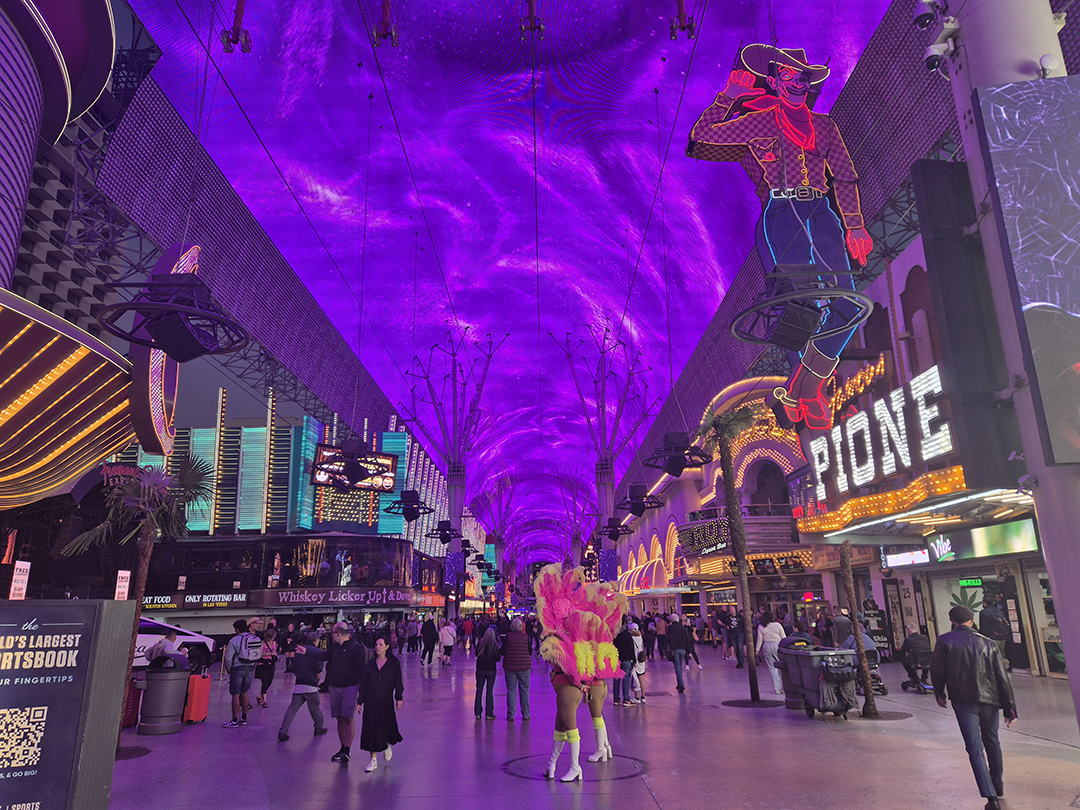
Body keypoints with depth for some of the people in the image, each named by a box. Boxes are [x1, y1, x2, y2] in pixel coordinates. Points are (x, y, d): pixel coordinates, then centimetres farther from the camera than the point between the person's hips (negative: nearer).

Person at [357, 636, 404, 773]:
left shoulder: (394, 663, 0)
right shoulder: (369, 664, 5)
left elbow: (398, 681, 0)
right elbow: (363, 683, 7)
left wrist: (399, 697, -9)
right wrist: (359, 702, 4)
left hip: (386, 700, -1)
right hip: (371, 701, 1)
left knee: (387, 725, 3)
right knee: (371, 728, -1)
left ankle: (387, 746, 37)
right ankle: (373, 760, 9)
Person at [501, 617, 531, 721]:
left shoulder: (507, 637, -6)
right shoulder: (526, 636, -3)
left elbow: (502, 652, -5)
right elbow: (530, 652, 1)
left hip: (510, 666, -1)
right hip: (524, 666, 1)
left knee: (511, 690, 5)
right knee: (524, 690, 9)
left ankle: (510, 714, 5)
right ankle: (525, 714, 12)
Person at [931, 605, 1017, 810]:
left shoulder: (944, 641, -3)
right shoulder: (989, 643, 3)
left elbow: (937, 670, 0)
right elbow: (1003, 677, 2)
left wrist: (939, 693, 16)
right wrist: (1010, 708, 6)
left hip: (963, 700, -3)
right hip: (989, 699, 3)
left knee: (975, 748, 0)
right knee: (991, 741, 24)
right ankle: (998, 784, 40)